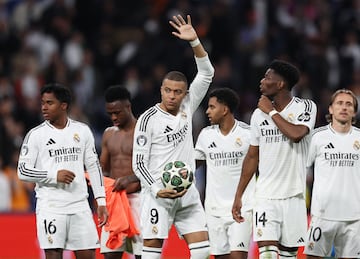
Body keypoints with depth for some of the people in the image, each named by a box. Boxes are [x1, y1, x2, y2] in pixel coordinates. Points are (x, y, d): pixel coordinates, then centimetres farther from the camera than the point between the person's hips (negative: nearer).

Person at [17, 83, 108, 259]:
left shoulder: (82, 131, 9)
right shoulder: (36, 135, 0)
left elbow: (93, 167, 14)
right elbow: (22, 171, -3)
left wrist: (101, 201, 8)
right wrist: (54, 175, -15)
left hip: (80, 206, 3)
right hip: (50, 206, -3)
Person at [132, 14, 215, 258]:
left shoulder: (187, 107, 7)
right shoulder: (148, 119, -7)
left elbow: (207, 73, 5)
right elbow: (139, 162, -8)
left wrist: (194, 41, -8)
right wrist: (157, 190, -20)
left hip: (187, 193, 5)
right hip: (158, 194, -5)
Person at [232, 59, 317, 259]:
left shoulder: (305, 107, -4)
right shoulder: (259, 114, 8)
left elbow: (296, 134, -25)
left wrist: (272, 112, -12)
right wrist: (238, 196, 15)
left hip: (293, 196, -2)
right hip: (266, 196, 2)